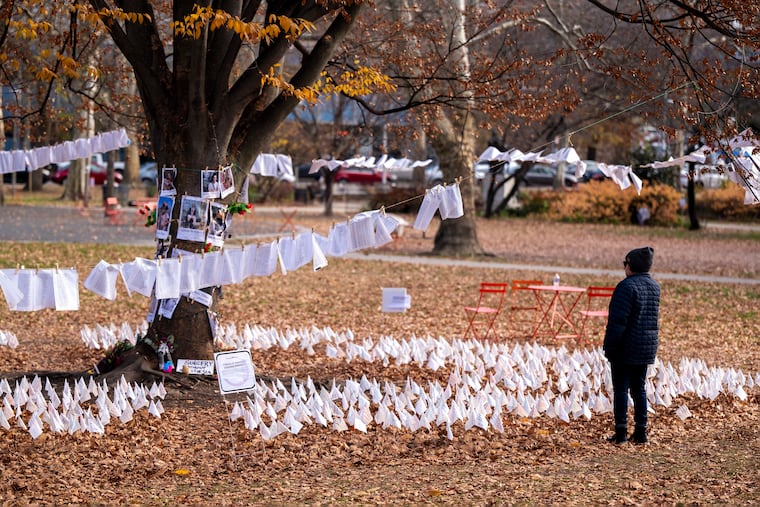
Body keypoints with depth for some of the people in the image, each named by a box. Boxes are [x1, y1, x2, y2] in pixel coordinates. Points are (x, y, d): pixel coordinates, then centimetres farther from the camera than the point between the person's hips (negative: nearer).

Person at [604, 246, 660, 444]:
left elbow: (618, 320, -19)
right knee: (639, 389, 13)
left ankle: (621, 432, -1)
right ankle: (641, 431, 12)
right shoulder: (654, 286, 8)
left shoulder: (627, 286, -17)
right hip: (647, 347, 7)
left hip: (626, 348, -7)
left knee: (621, 389, 0)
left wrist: (609, 346, -14)